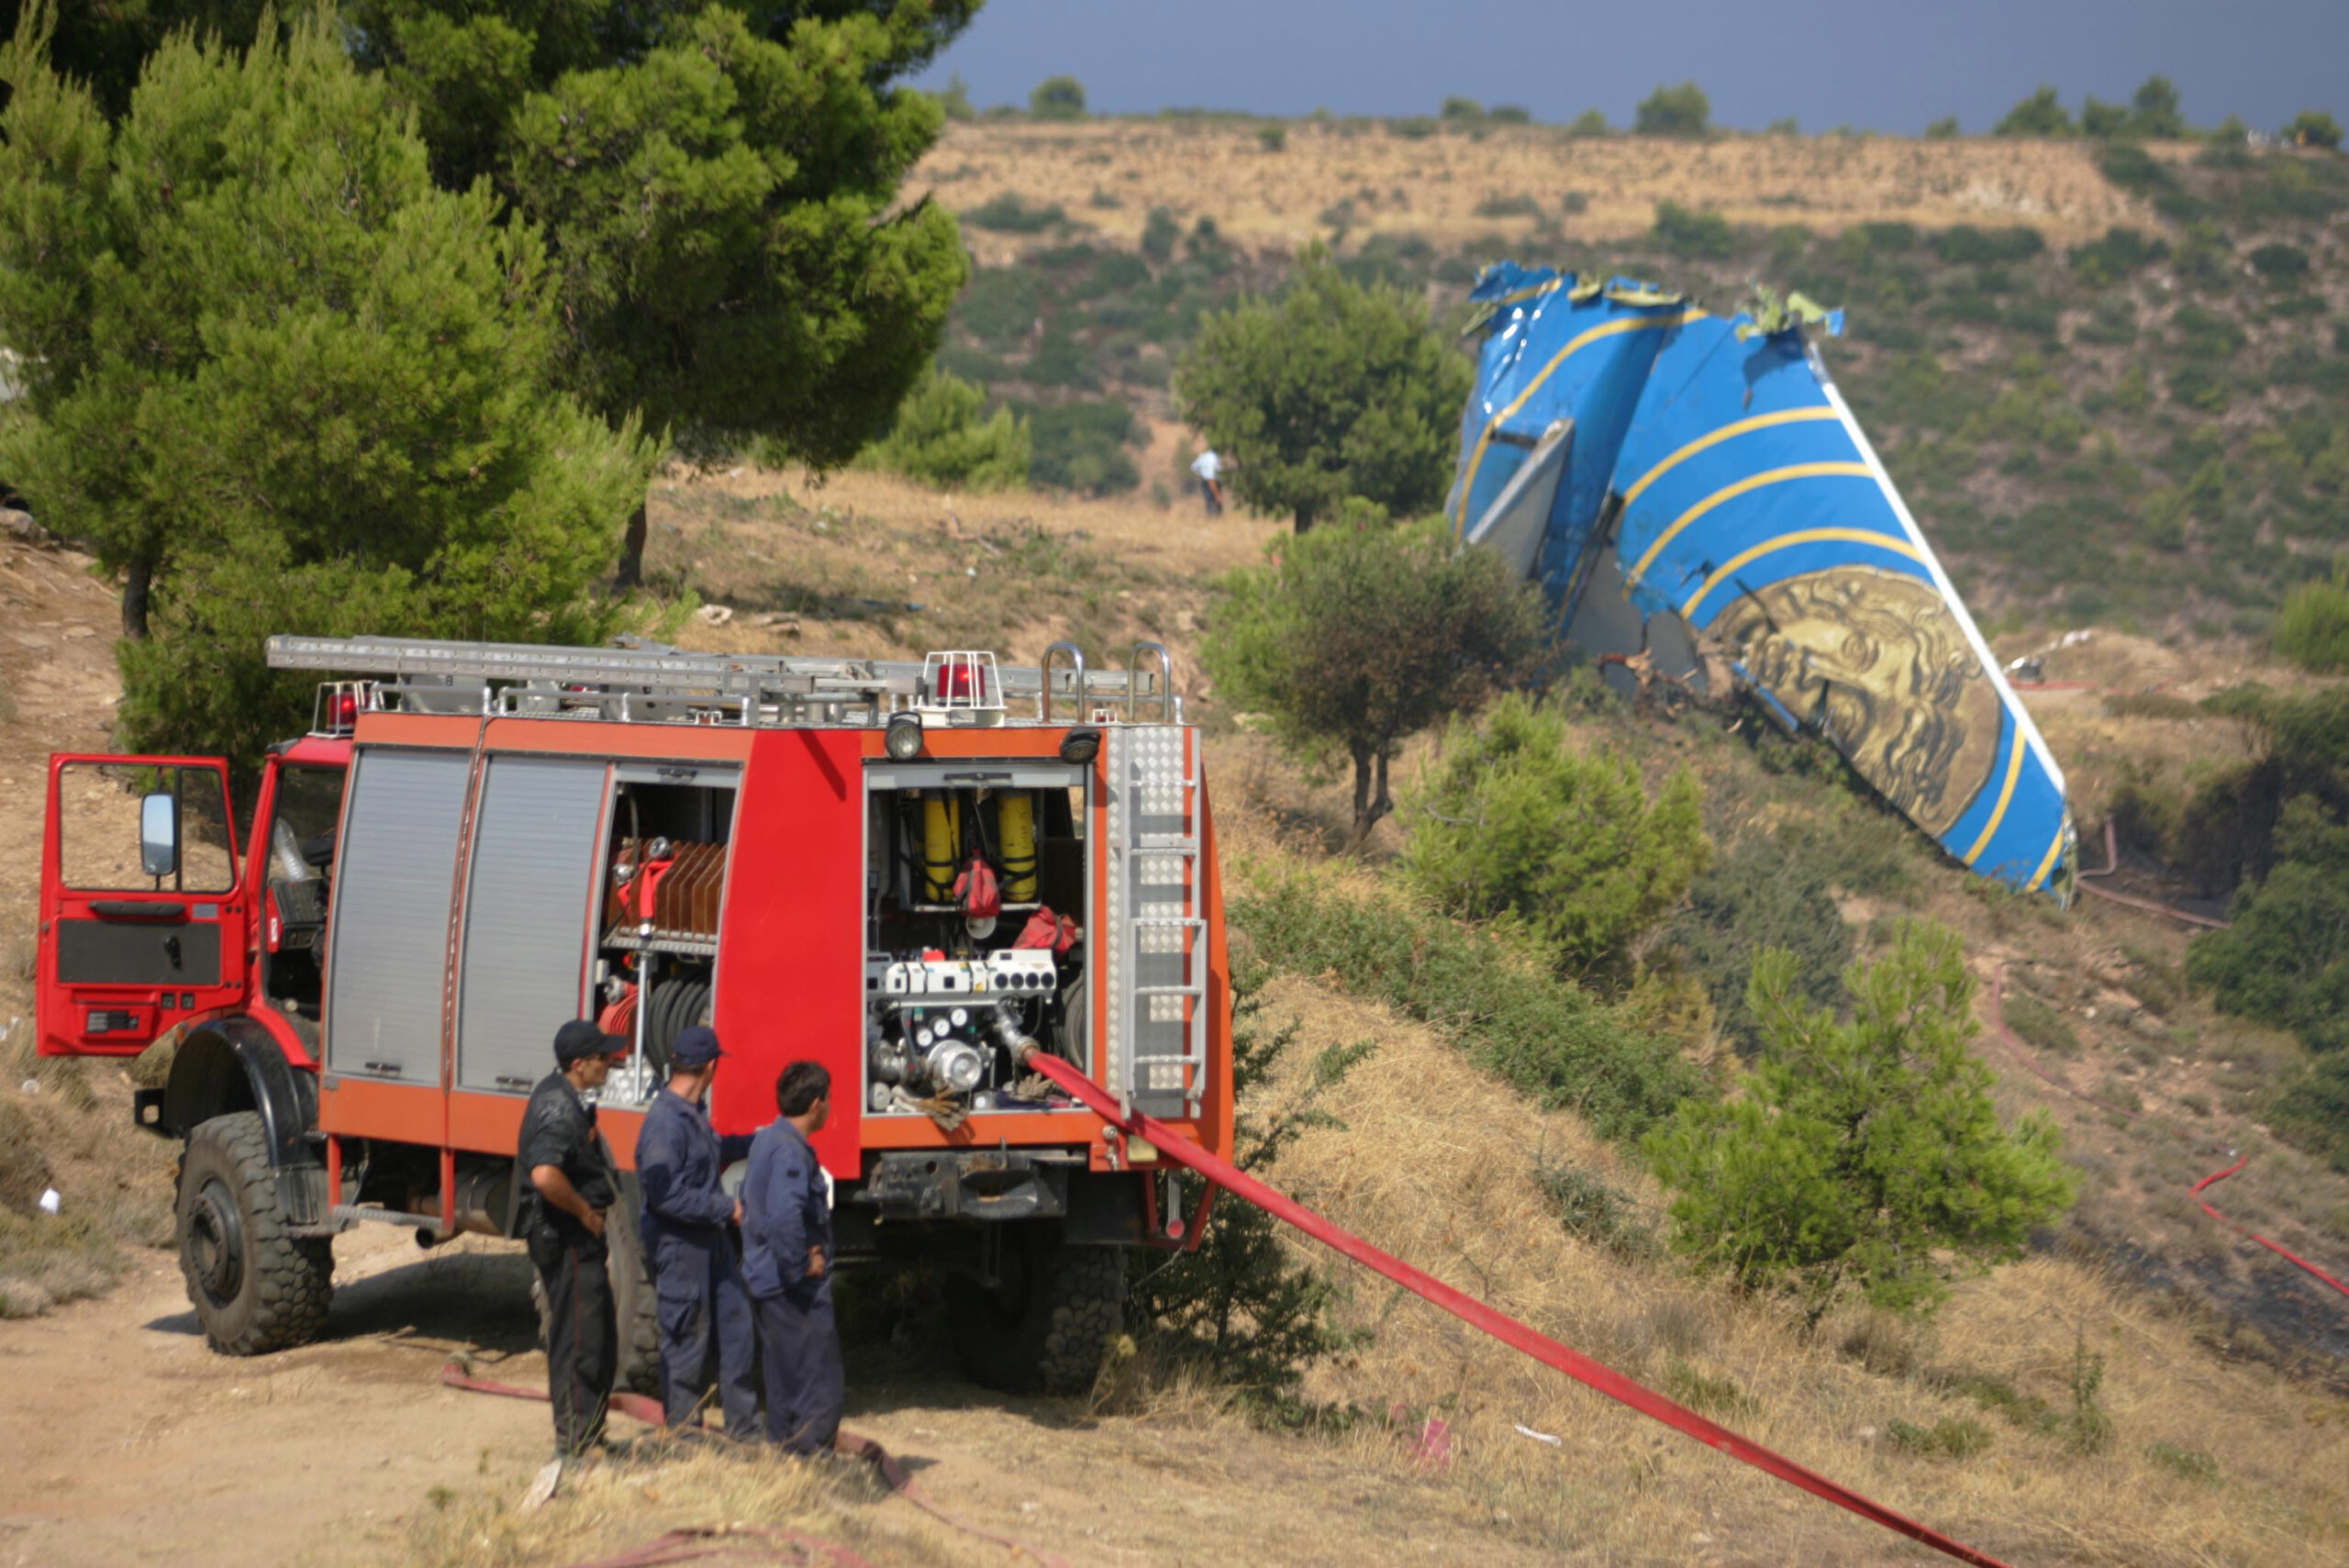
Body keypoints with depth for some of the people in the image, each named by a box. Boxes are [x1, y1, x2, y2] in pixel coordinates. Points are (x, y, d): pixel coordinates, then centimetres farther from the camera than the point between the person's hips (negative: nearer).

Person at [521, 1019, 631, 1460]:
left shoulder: (563, 1096, 12)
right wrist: (585, 1212, -23)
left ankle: (589, 1435, 27)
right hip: (569, 1242, -11)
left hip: (581, 1243, 11)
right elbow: (545, 1175, -37)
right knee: (578, 1344, -6)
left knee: (601, 1343, 18)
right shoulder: (558, 1107, -22)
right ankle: (573, 1446, -2)